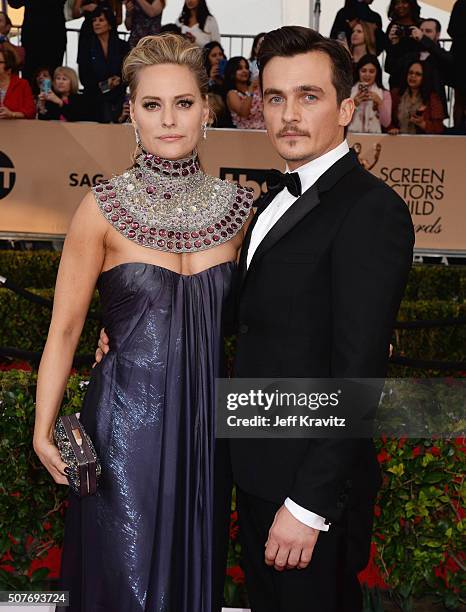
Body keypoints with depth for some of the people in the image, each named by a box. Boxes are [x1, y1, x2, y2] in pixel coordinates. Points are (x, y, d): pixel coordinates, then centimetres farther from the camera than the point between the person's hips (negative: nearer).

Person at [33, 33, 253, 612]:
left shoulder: (235, 205, 0)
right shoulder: (104, 209, -9)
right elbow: (64, 328, -6)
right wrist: (43, 429, -13)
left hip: (207, 418, 3)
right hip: (127, 419, -3)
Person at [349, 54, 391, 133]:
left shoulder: (385, 94, 7)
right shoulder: (349, 91, 4)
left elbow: (386, 123, -2)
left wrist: (380, 102, -11)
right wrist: (353, 104, -11)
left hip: (374, 136, 0)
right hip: (352, 135, 0)